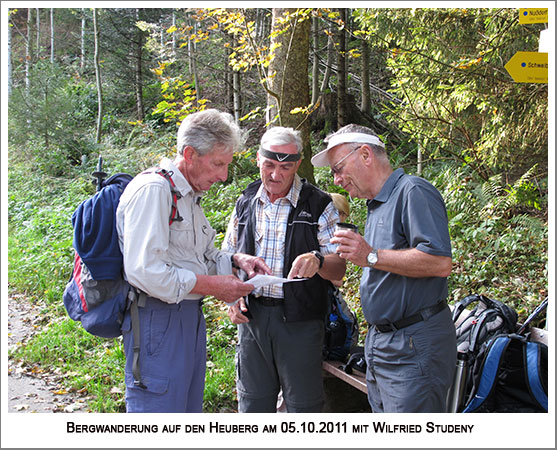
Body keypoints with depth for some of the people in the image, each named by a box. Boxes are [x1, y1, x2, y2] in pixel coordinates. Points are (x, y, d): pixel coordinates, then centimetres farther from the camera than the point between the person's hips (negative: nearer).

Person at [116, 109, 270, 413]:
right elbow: (144, 271, -24)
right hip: (158, 320, -10)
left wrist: (235, 260, 4)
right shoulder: (152, 190, -16)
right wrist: (213, 286, -17)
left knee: (189, 407, 16)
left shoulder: (189, 196, 17)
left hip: (190, 317, 10)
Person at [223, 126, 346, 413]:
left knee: (302, 405, 4)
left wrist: (317, 260, -30)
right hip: (251, 315, 4)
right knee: (252, 401, 15)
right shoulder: (246, 203, 8)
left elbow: (338, 270, -7)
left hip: (299, 321, -3)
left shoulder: (318, 206, -4)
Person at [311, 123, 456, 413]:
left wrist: (372, 256, -22)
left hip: (415, 346, -10)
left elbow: (440, 262, -25)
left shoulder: (413, 192, -13)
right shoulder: (376, 206, 19)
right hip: (379, 343, 10)